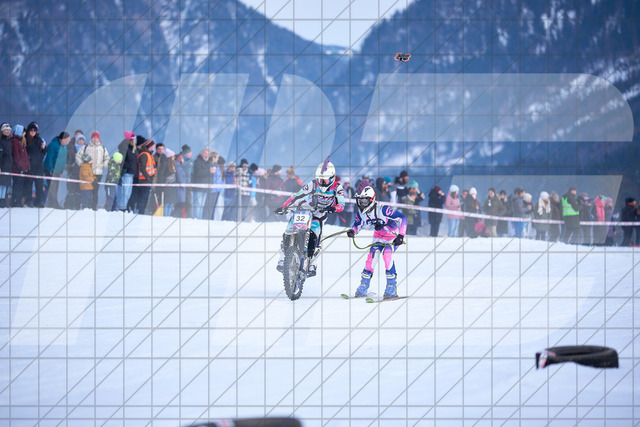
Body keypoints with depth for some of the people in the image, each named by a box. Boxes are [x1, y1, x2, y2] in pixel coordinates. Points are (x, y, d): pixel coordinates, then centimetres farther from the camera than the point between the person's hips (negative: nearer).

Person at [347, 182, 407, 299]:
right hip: (378, 236, 5)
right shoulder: (360, 212, -13)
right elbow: (358, 224, 8)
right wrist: (352, 231, -17)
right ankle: (363, 287, 3)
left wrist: (401, 235, -36)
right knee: (372, 255, -11)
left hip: (393, 236, -5)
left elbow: (402, 218, -29)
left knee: (387, 254, -27)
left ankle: (392, 287, -20)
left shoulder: (382, 209, -32)